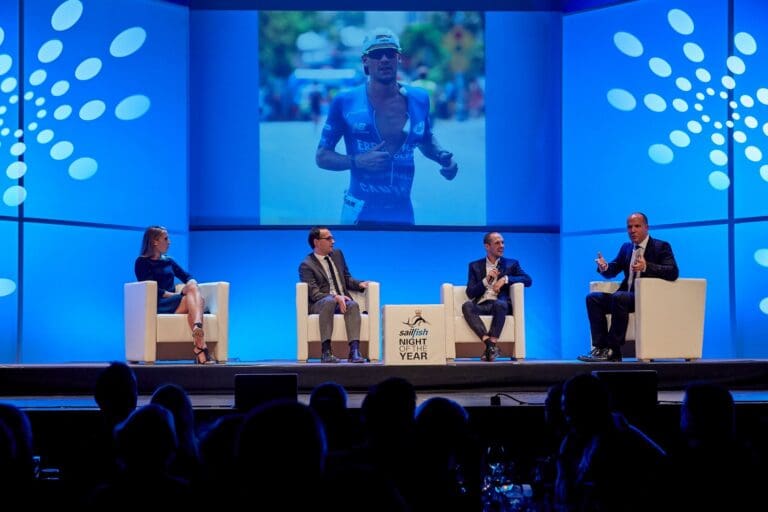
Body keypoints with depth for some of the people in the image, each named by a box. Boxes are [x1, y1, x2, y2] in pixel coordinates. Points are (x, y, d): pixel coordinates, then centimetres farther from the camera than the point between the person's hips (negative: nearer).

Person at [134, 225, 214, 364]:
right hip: (157, 305, -6)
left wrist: (191, 284, -7)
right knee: (195, 300, -30)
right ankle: (201, 347, -49)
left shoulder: (168, 261, 27)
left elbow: (187, 276, 18)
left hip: (173, 302, 6)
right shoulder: (142, 262, 5)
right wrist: (177, 295, -13)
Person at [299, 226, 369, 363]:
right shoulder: (306, 265, -4)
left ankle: (354, 351, -44)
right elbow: (314, 294, -13)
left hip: (342, 301, 5)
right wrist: (335, 297, -28)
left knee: (353, 305, -31)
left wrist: (359, 284, 2)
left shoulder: (337, 254, 17)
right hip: (319, 305, -5)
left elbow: (347, 279, 23)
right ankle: (326, 351, -44)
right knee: (329, 302, -39)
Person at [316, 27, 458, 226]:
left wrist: (442, 156, 4)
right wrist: (358, 162, -15)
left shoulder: (419, 99, 6)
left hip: (404, 215, 3)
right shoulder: (345, 102, -2)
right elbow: (322, 156, 1)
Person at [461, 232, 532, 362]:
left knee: (499, 304, -38)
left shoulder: (511, 264, 18)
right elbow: (470, 293, 8)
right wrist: (486, 280, -7)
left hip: (500, 304, -1)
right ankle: (489, 344, -42)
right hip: (481, 306, 1)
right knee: (467, 306, -33)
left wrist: (505, 279, -9)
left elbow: (528, 280, 3)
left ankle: (492, 344, -41)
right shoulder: (475, 266, 18)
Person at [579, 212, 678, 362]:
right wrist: (604, 267, -9)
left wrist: (646, 267, -32)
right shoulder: (626, 247, 18)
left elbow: (673, 272, -17)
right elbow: (612, 271, 17)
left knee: (619, 297, -33)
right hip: (627, 296, 8)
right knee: (593, 298, -9)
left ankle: (612, 350, -29)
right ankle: (600, 347, -19)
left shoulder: (661, 247, -3)